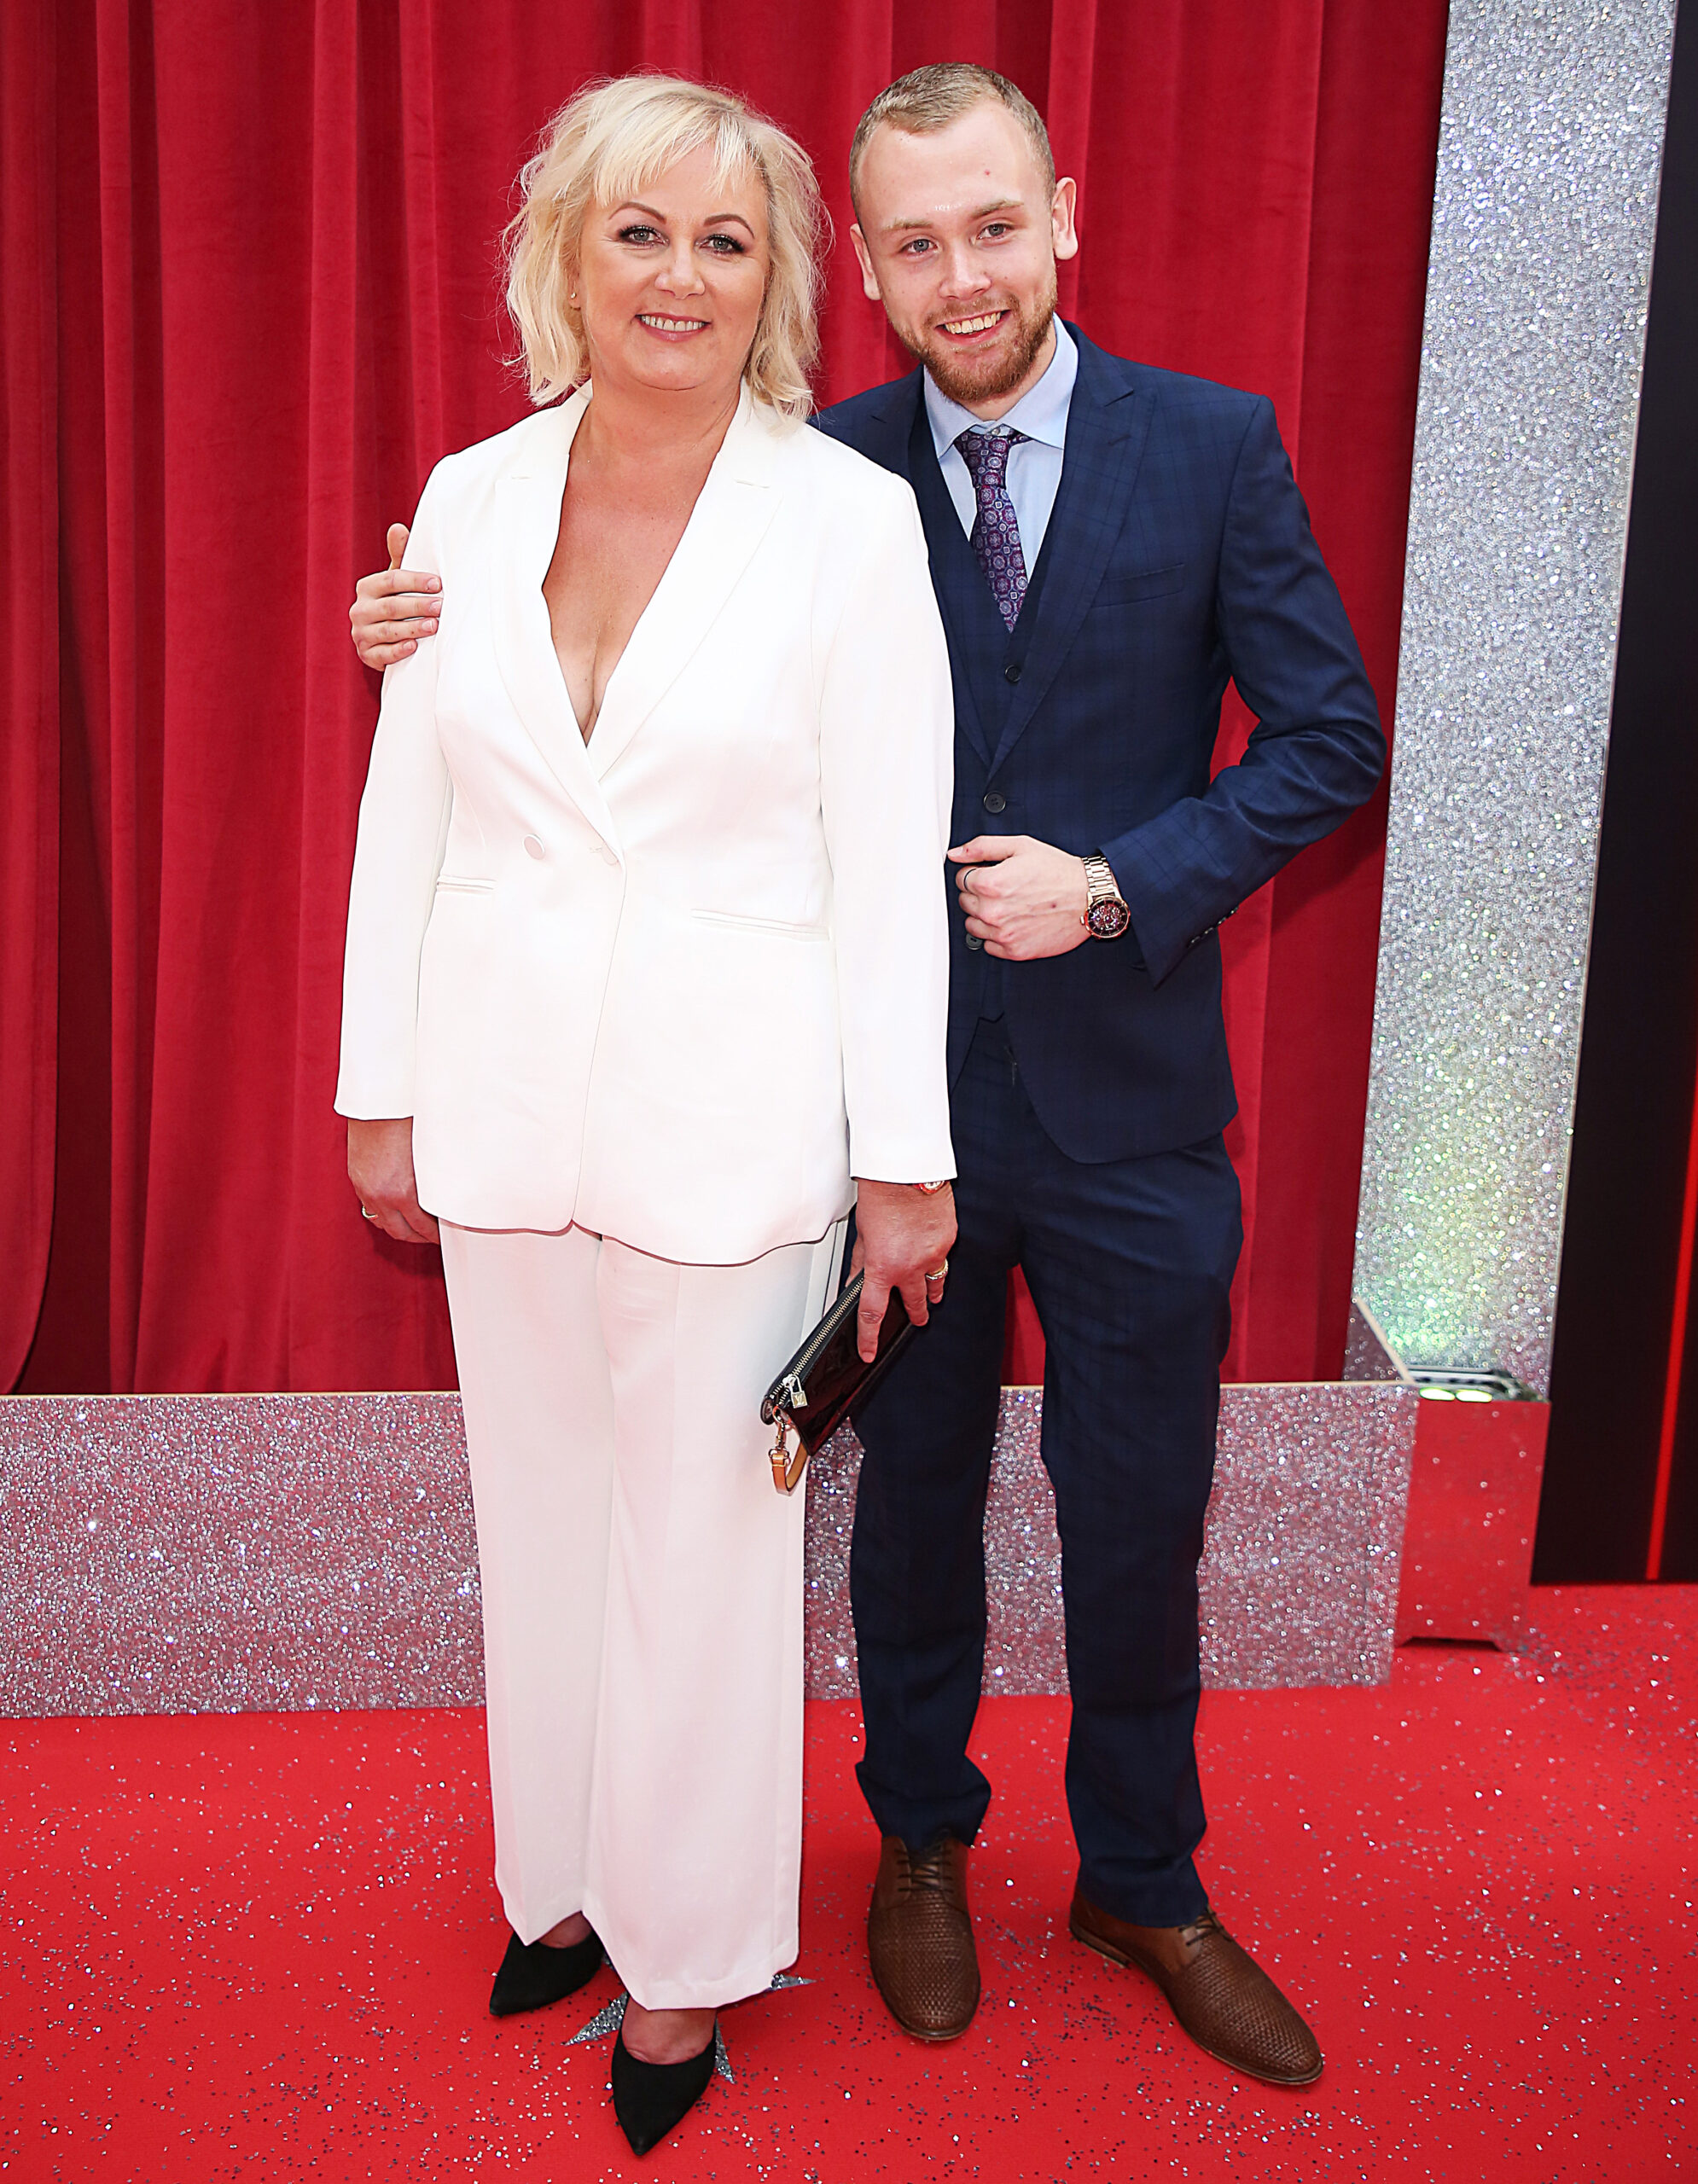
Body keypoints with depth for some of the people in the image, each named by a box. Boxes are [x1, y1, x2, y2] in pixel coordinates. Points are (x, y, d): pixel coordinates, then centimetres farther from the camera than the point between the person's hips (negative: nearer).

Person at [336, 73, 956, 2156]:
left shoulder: (847, 515, -8)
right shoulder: (470, 500, 3)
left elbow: (890, 860, -8)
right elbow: (406, 813, 7)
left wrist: (905, 1158, -8)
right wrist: (382, 1091, 8)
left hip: (732, 1122, -4)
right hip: (505, 1105, 4)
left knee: (704, 1541, 8)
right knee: (539, 1513, 18)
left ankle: (684, 1948, 30)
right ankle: (562, 1873, 40)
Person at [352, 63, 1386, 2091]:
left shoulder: (1215, 445, -3)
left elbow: (1328, 737, -3)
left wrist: (1118, 883, -15)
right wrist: (449, 634, -11)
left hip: (1126, 1097, 0)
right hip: (900, 1088, 0)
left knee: (1138, 1520, 13)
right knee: (916, 1493, 16)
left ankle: (1144, 1882, 38)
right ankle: (920, 1841, 42)